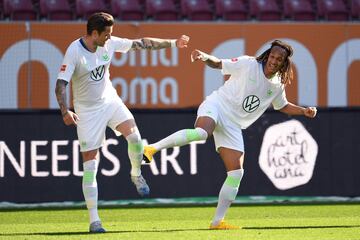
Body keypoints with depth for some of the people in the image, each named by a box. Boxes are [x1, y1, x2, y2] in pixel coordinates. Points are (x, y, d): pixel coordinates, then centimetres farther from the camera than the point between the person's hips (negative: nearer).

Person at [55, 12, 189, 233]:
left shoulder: (110, 43, -6)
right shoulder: (74, 52, -20)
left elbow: (141, 43, 3)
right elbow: (61, 84, -23)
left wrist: (173, 43, 5)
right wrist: (65, 111, -38)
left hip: (110, 100, 4)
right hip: (87, 109, -4)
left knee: (134, 135, -22)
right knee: (90, 166, -5)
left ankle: (136, 174, 10)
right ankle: (94, 220, -1)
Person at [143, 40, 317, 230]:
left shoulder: (278, 85, 12)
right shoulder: (248, 64, -4)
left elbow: (283, 106, 31)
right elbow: (218, 64, 0)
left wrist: (304, 111, 16)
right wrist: (204, 57, -20)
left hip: (233, 126, 6)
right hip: (216, 106, -6)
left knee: (236, 174, -4)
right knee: (201, 132, -41)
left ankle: (217, 221, 5)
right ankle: (152, 148, -37)